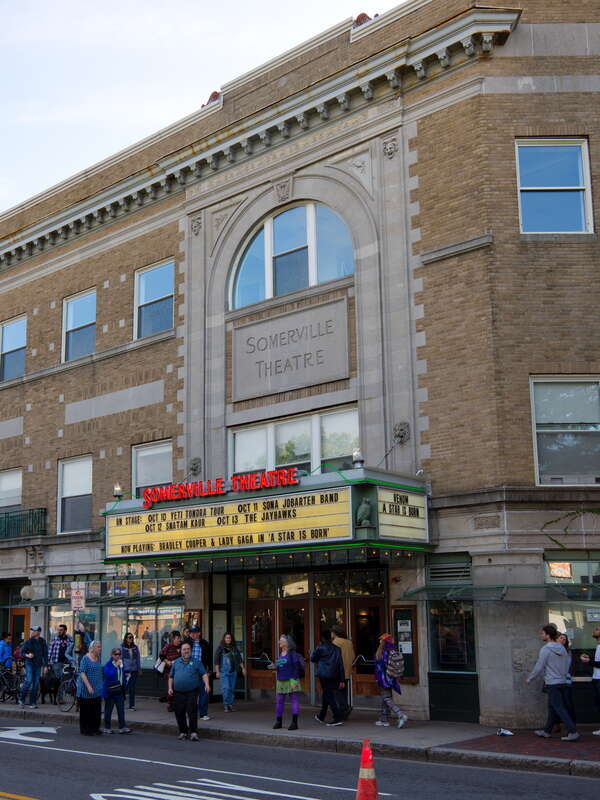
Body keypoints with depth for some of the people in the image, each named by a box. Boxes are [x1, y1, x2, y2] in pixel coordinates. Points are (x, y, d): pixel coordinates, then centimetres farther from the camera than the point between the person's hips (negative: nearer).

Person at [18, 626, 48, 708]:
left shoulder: (42, 642, 5)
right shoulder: (28, 641, -1)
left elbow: (45, 654, 9)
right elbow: (22, 652, 2)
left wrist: (45, 666, 4)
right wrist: (27, 655, -18)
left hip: (38, 665, 3)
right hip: (29, 663, -2)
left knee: (36, 684, 1)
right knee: (29, 681, -16)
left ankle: (32, 703, 8)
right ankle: (21, 698, 4)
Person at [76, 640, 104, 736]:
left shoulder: (98, 658, 10)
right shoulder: (85, 659, -13)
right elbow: (82, 673, -18)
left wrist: (101, 686, 17)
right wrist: (88, 686, -24)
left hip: (97, 690, 7)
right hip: (86, 690, -7)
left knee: (96, 710, 8)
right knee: (86, 710, 2)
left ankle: (95, 729, 17)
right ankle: (85, 730, 12)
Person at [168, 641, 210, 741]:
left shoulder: (196, 662, 7)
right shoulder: (176, 662, 15)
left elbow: (204, 674, 1)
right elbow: (171, 677, 19)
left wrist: (207, 684, -13)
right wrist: (170, 688, 6)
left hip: (191, 692, -3)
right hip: (178, 693, 3)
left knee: (192, 712, -10)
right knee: (179, 713, 4)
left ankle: (193, 732, -5)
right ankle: (183, 732, 17)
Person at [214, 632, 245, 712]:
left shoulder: (234, 648, 9)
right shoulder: (220, 648, -1)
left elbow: (239, 659, 15)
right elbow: (216, 660, -2)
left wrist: (243, 668, 9)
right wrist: (217, 671, -6)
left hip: (233, 671, 4)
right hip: (224, 671, -4)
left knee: (232, 688, 5)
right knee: (226, 688, -13)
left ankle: (230, 705, 14)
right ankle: (226, 705, -2)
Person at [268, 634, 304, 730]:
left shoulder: (292, 654, -11)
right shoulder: (280, 654, 12)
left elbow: (296, 667, -14)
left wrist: (294, 680, -18)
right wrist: (274, 667, 1)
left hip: (291, 681, -8)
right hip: (281, 681, 8)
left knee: (294, 700, -2)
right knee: (279, 701, 11)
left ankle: (294, 722, -1)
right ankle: (278, 721, 22)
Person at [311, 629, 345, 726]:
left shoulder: (320, 648, -8)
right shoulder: (337, 649, 5)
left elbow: (313, 659, 5)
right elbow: (340, 664, 4)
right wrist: (341, 680, 7)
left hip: (324, 675, -6)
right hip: (334, 676, 6)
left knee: (329, 697, -3)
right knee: (326, 695, 20)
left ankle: (338, 718, -11)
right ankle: (321, 716, 34)